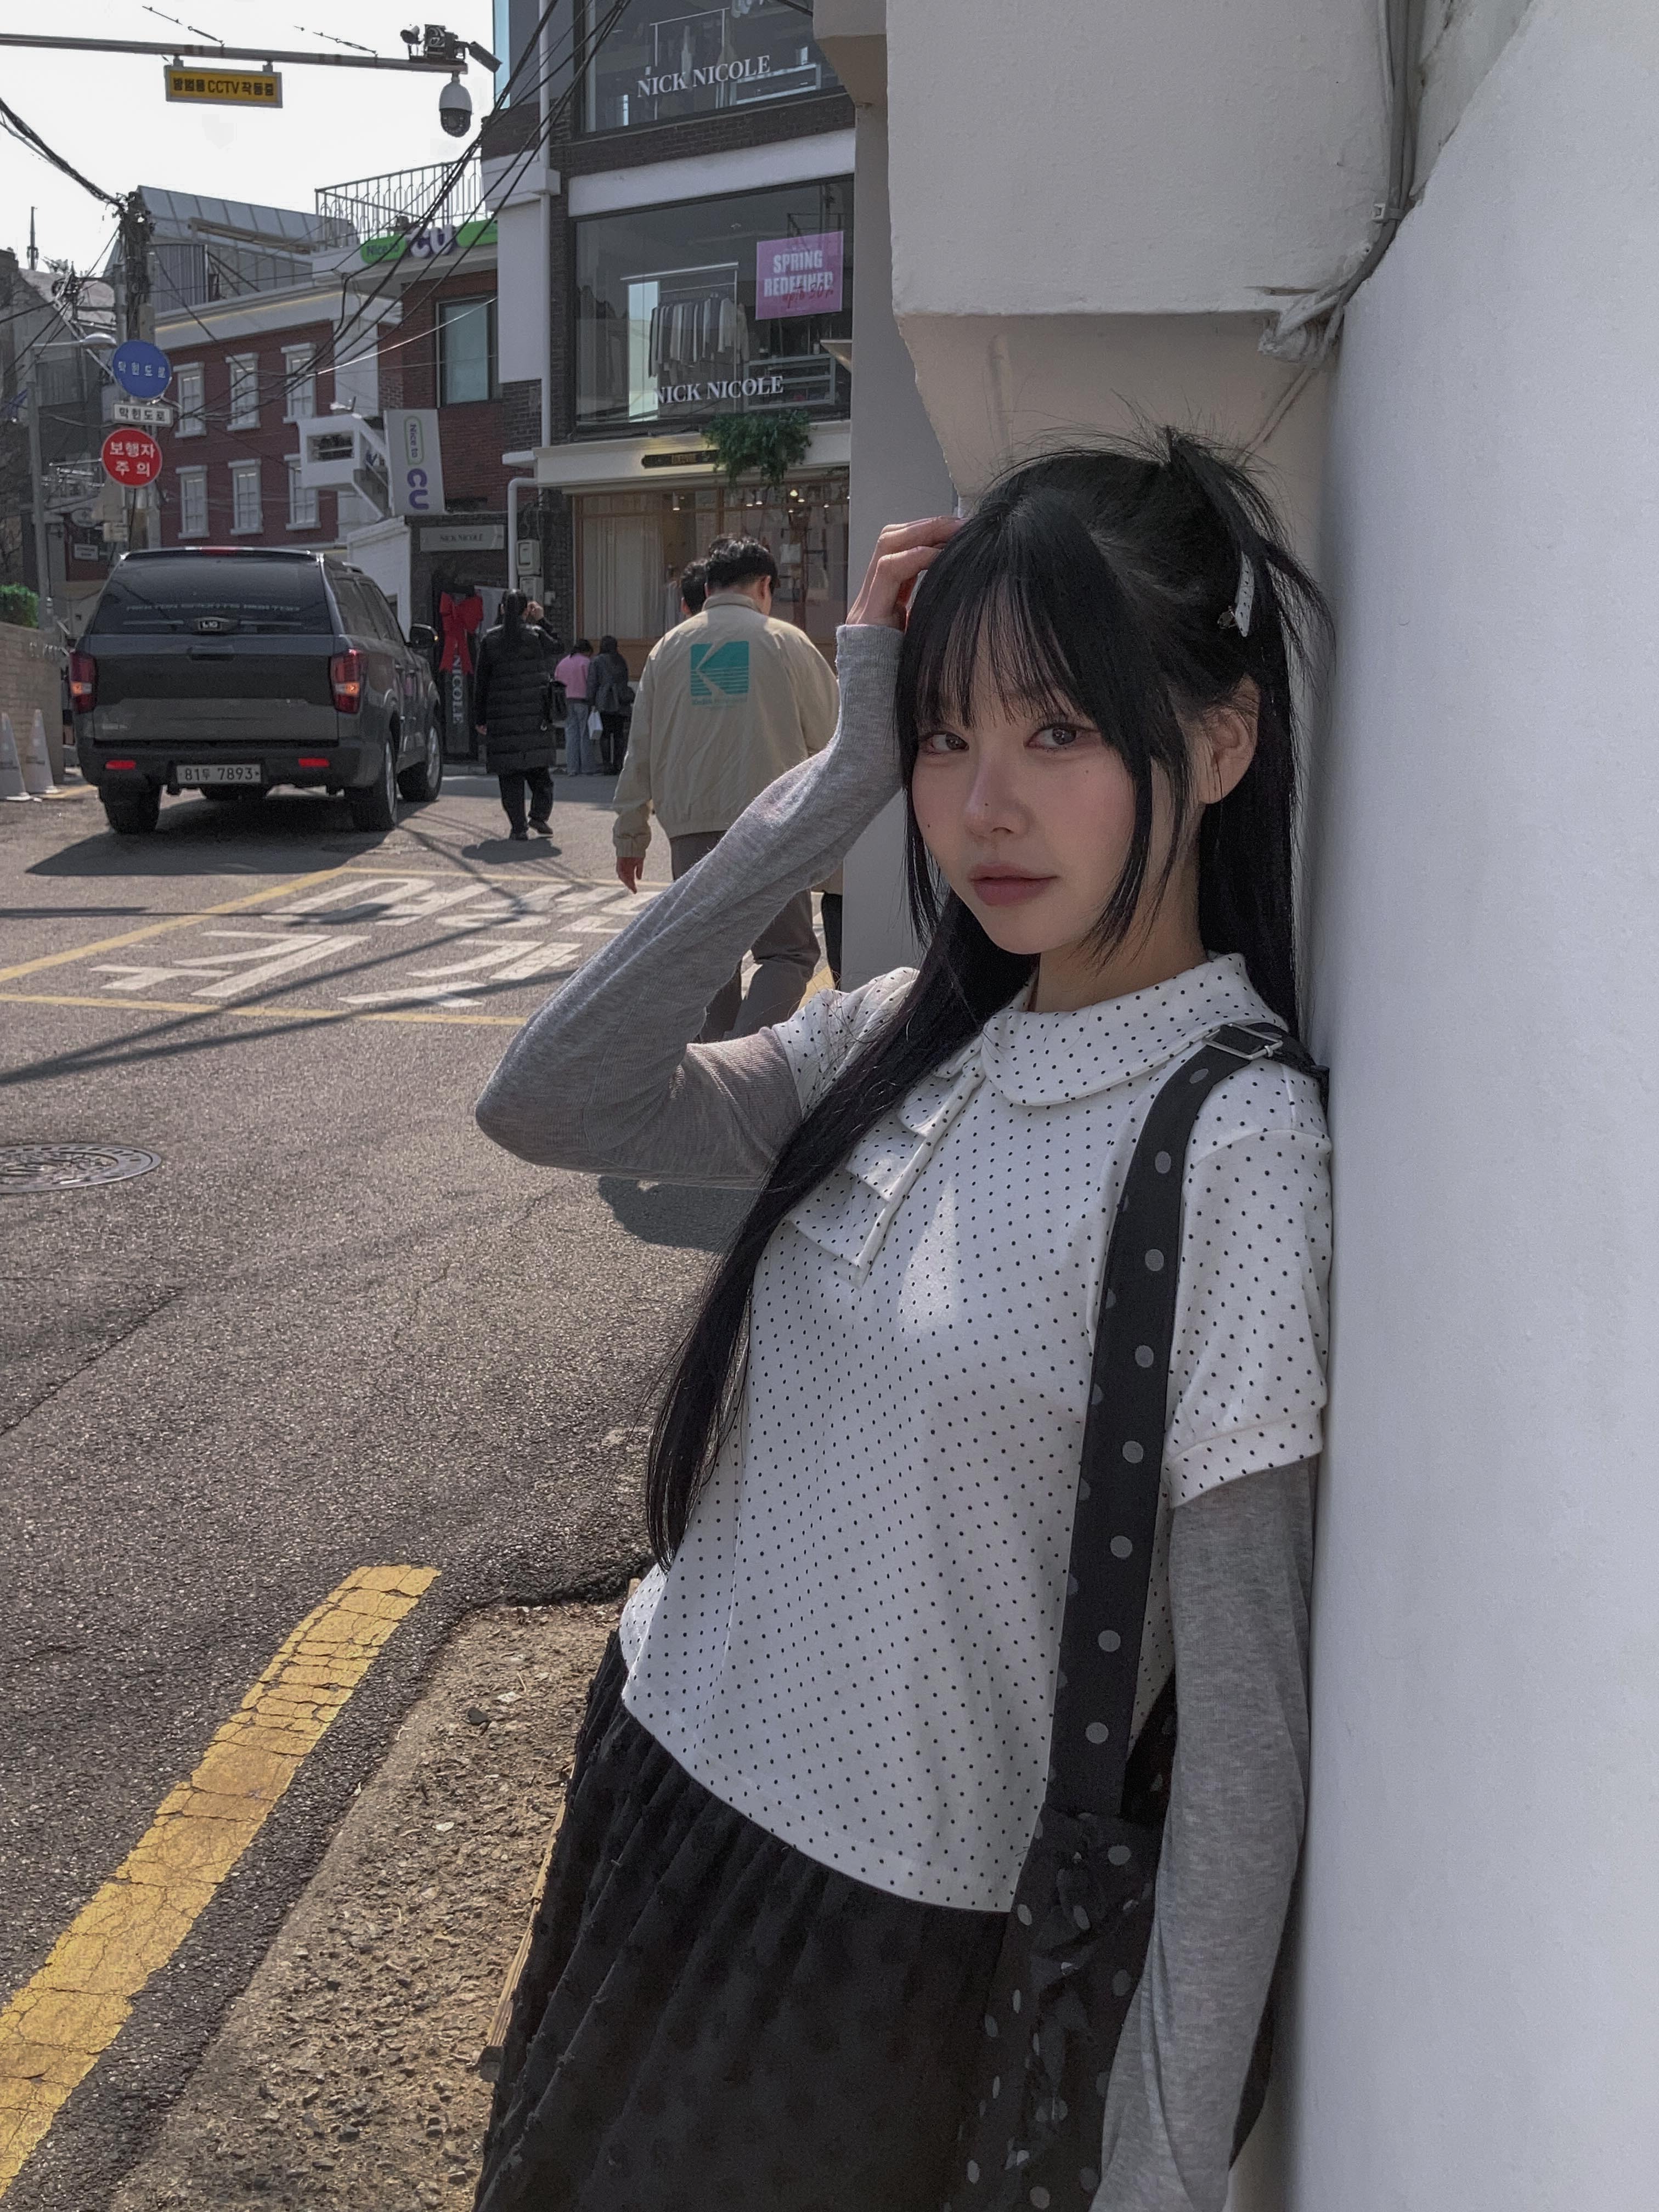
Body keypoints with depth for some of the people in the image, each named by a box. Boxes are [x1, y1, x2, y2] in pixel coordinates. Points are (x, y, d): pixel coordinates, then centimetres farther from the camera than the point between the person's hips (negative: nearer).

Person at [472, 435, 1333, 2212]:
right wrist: (836, 786, -15)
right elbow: (542, 1105, -12)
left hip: (904, 1948, -6)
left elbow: (1245, 1716, -20)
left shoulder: (1235, 1141, -22)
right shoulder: (899, 1045, -2)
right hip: (662, 1795, 7)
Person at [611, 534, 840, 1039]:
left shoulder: (670, 647, 11)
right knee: (788, 951, -2)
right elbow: (828, 738, 4)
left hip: (691, 826, 4)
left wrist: (630, 836, 19)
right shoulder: (787, 642, 1)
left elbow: (640, 750, 13)